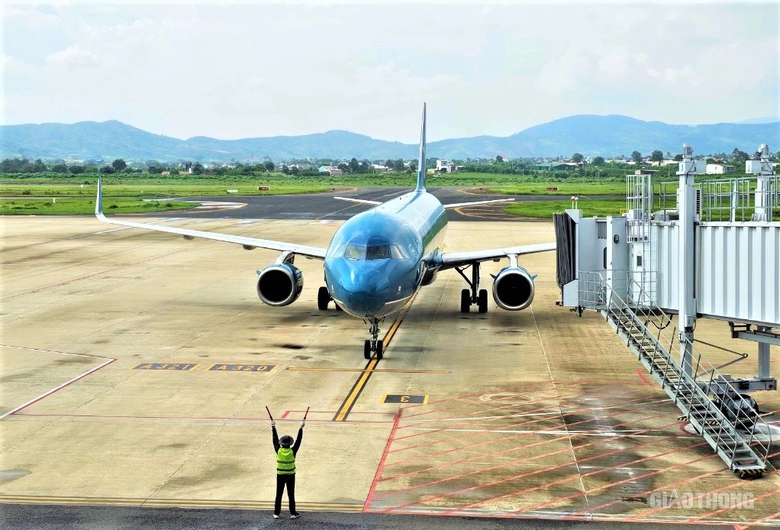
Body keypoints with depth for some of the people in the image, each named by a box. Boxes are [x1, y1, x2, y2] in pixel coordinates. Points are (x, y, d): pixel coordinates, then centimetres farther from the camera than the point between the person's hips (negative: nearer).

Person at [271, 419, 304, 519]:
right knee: (291, 495, 6)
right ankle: (293, 513, 10)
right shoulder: (293, 451, -14)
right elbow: (298, 440, -9)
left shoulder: (278, 450, -10)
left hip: (280, 475, 1)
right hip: (290, 475, -1)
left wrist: (273, 427, 8)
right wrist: (301, 428, -4)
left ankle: (276, 513, 10)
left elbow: (275, 439, -1)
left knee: (279, 494, 8)